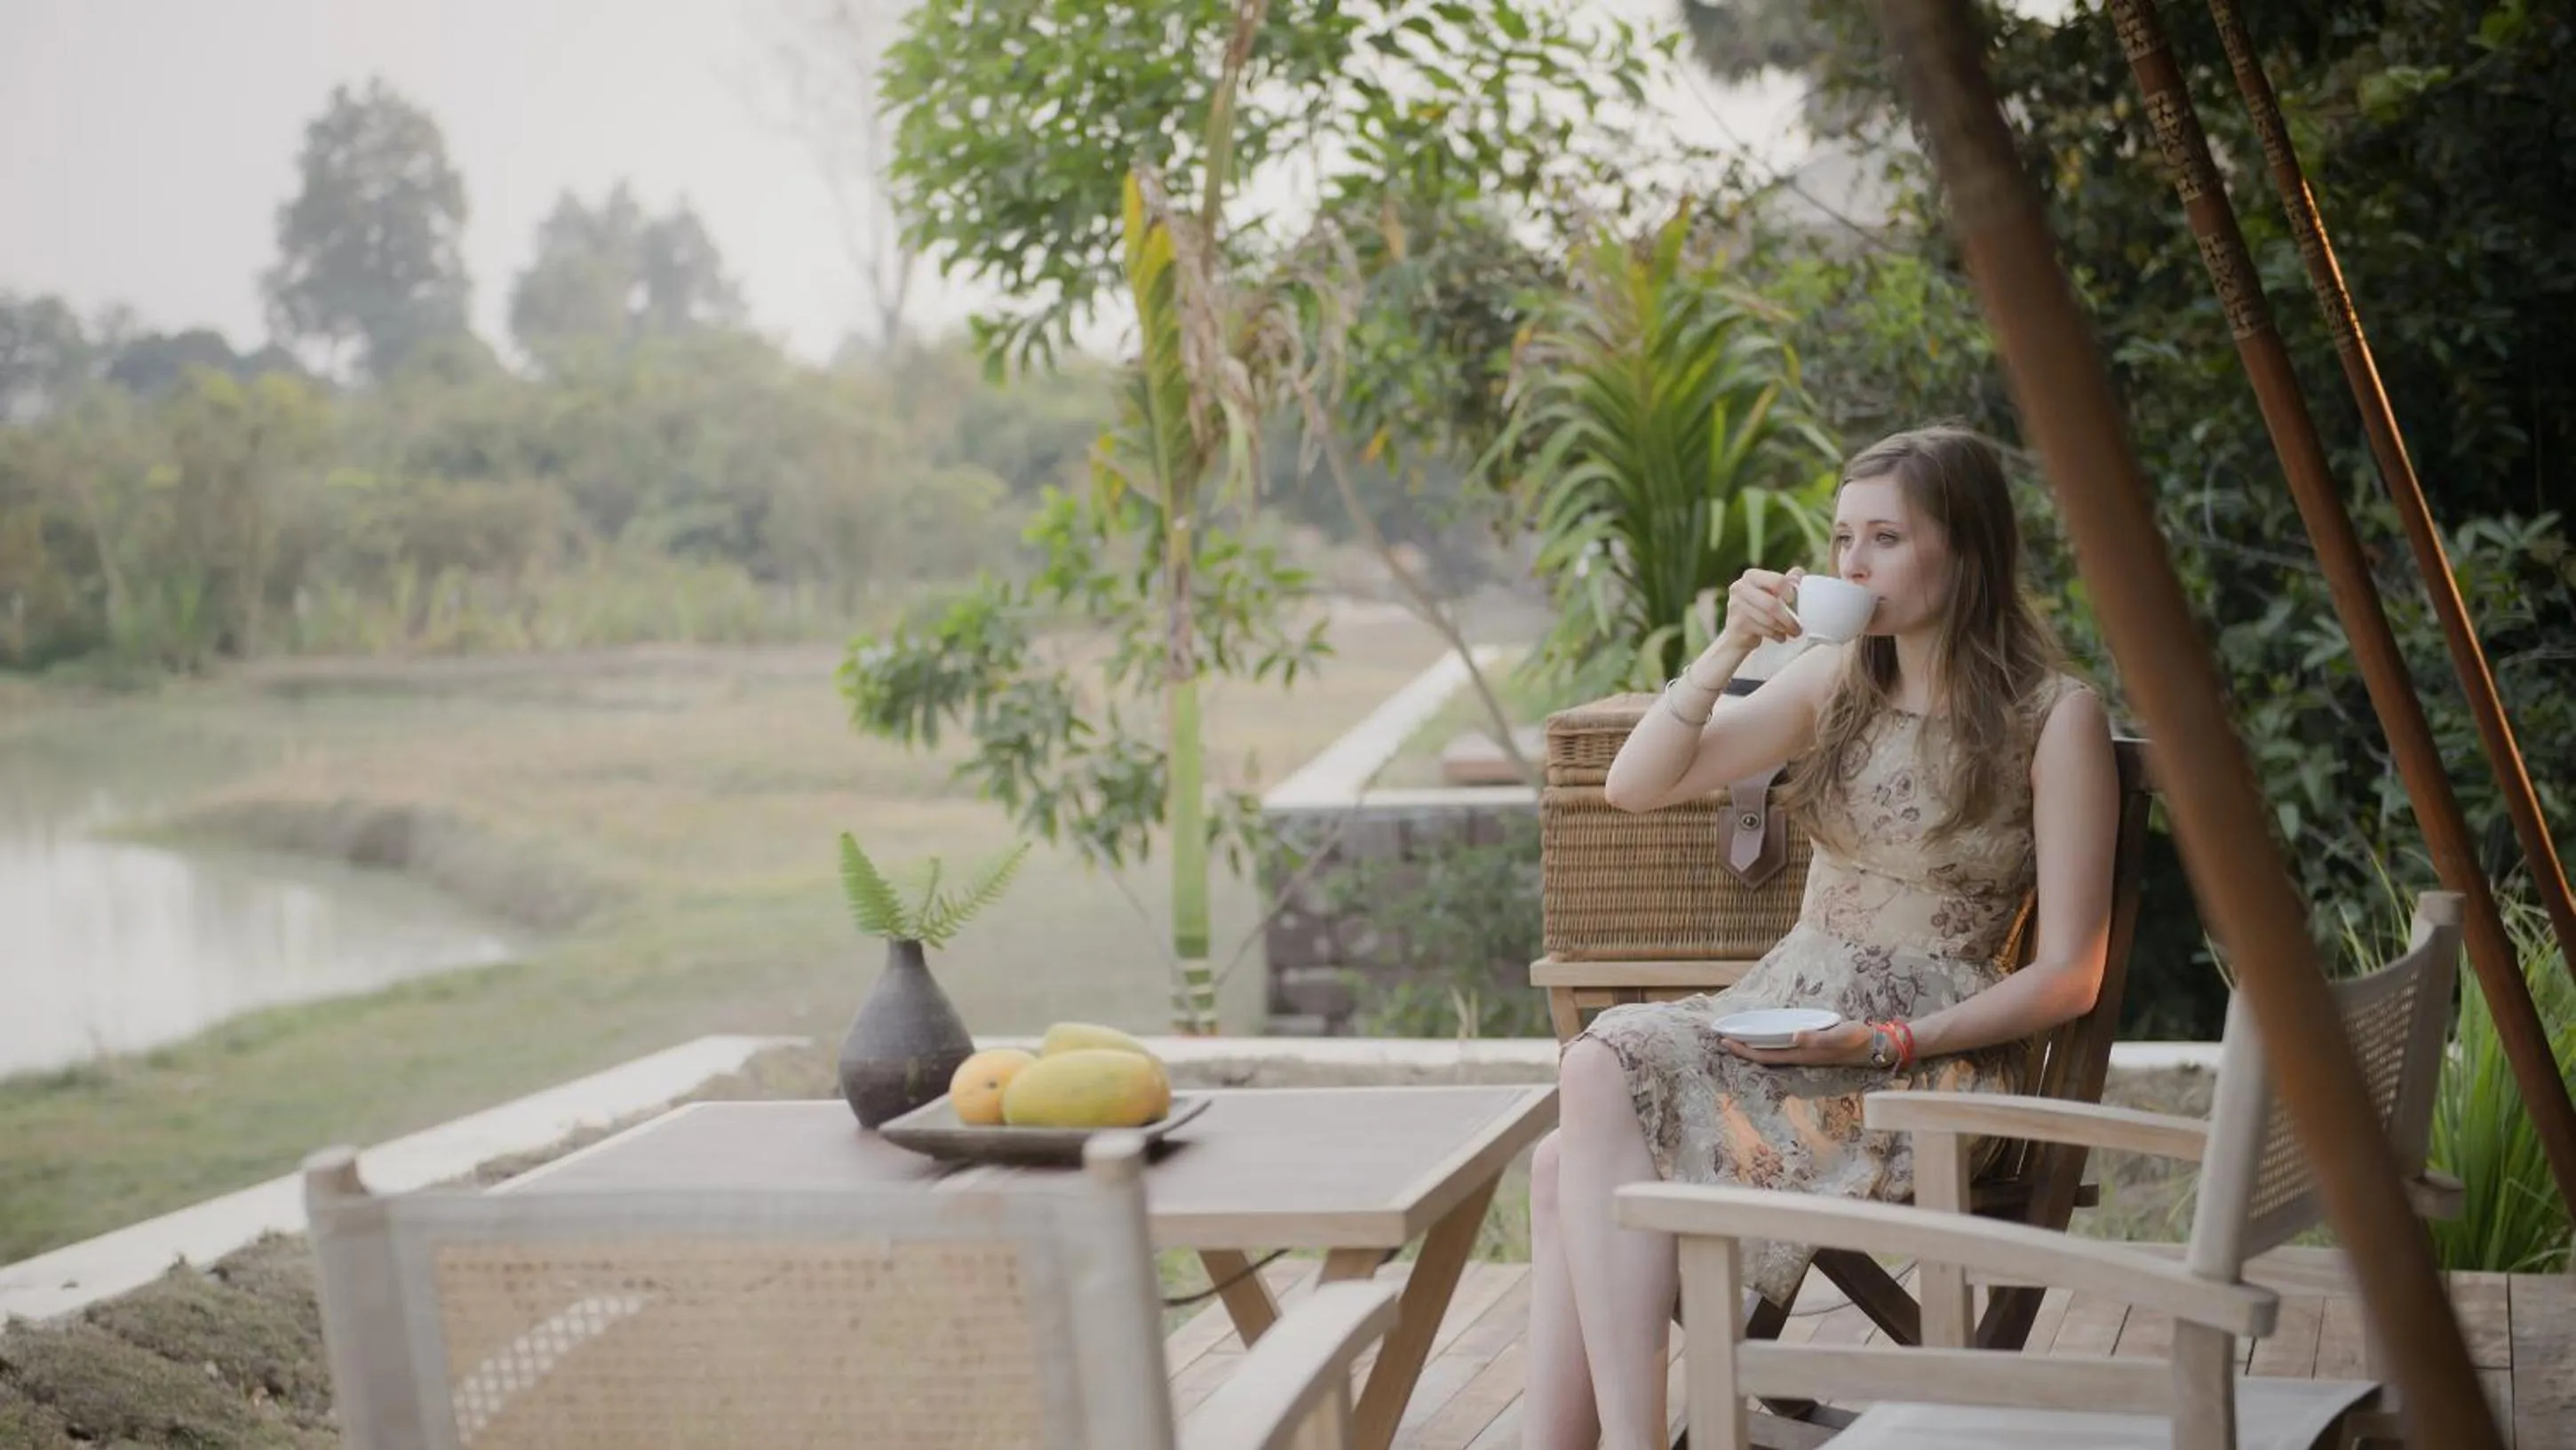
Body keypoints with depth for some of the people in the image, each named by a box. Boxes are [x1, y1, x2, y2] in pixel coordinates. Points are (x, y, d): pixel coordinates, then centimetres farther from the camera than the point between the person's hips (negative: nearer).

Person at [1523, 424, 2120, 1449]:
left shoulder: (2055, 718, -5)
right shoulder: (1834, 681, 11)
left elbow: (2068, 976, -6)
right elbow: (1633, 787, 7)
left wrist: (1892, 1041, -16)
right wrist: (1729, 649, -5)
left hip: (1930, 1060, -6)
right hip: (1777, 1009, 6)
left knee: (1577, 1160, -28)